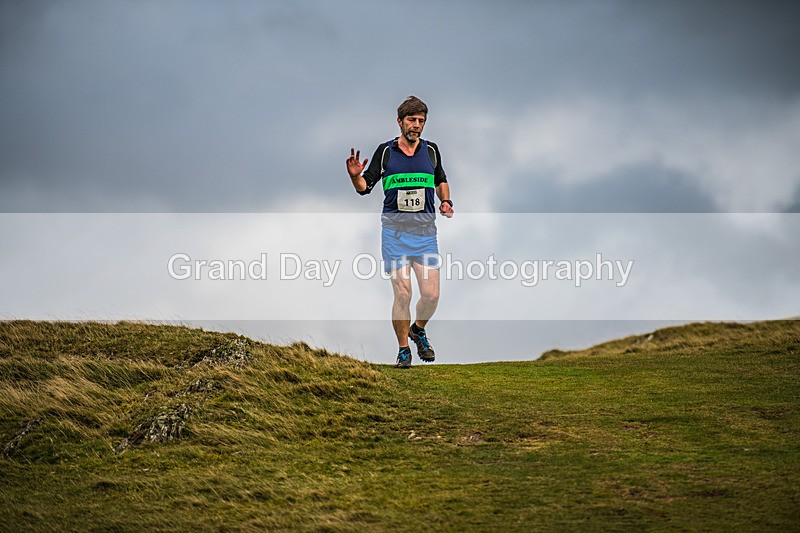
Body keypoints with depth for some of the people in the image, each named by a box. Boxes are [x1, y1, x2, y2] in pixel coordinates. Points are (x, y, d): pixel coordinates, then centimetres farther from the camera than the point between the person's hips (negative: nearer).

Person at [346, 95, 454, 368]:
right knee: (402, 294, -7)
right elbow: (366, 186, 7)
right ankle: (403, 349, 10)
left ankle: (418, 330, 27)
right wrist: (355, 176, -14)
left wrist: (446, 201, 7)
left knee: (431, 294, -4)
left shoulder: (431, 150, 9)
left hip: (425, 230, 2)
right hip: (395, 229, -2)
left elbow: (441, 181, 25)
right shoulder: (385, 151, 2)